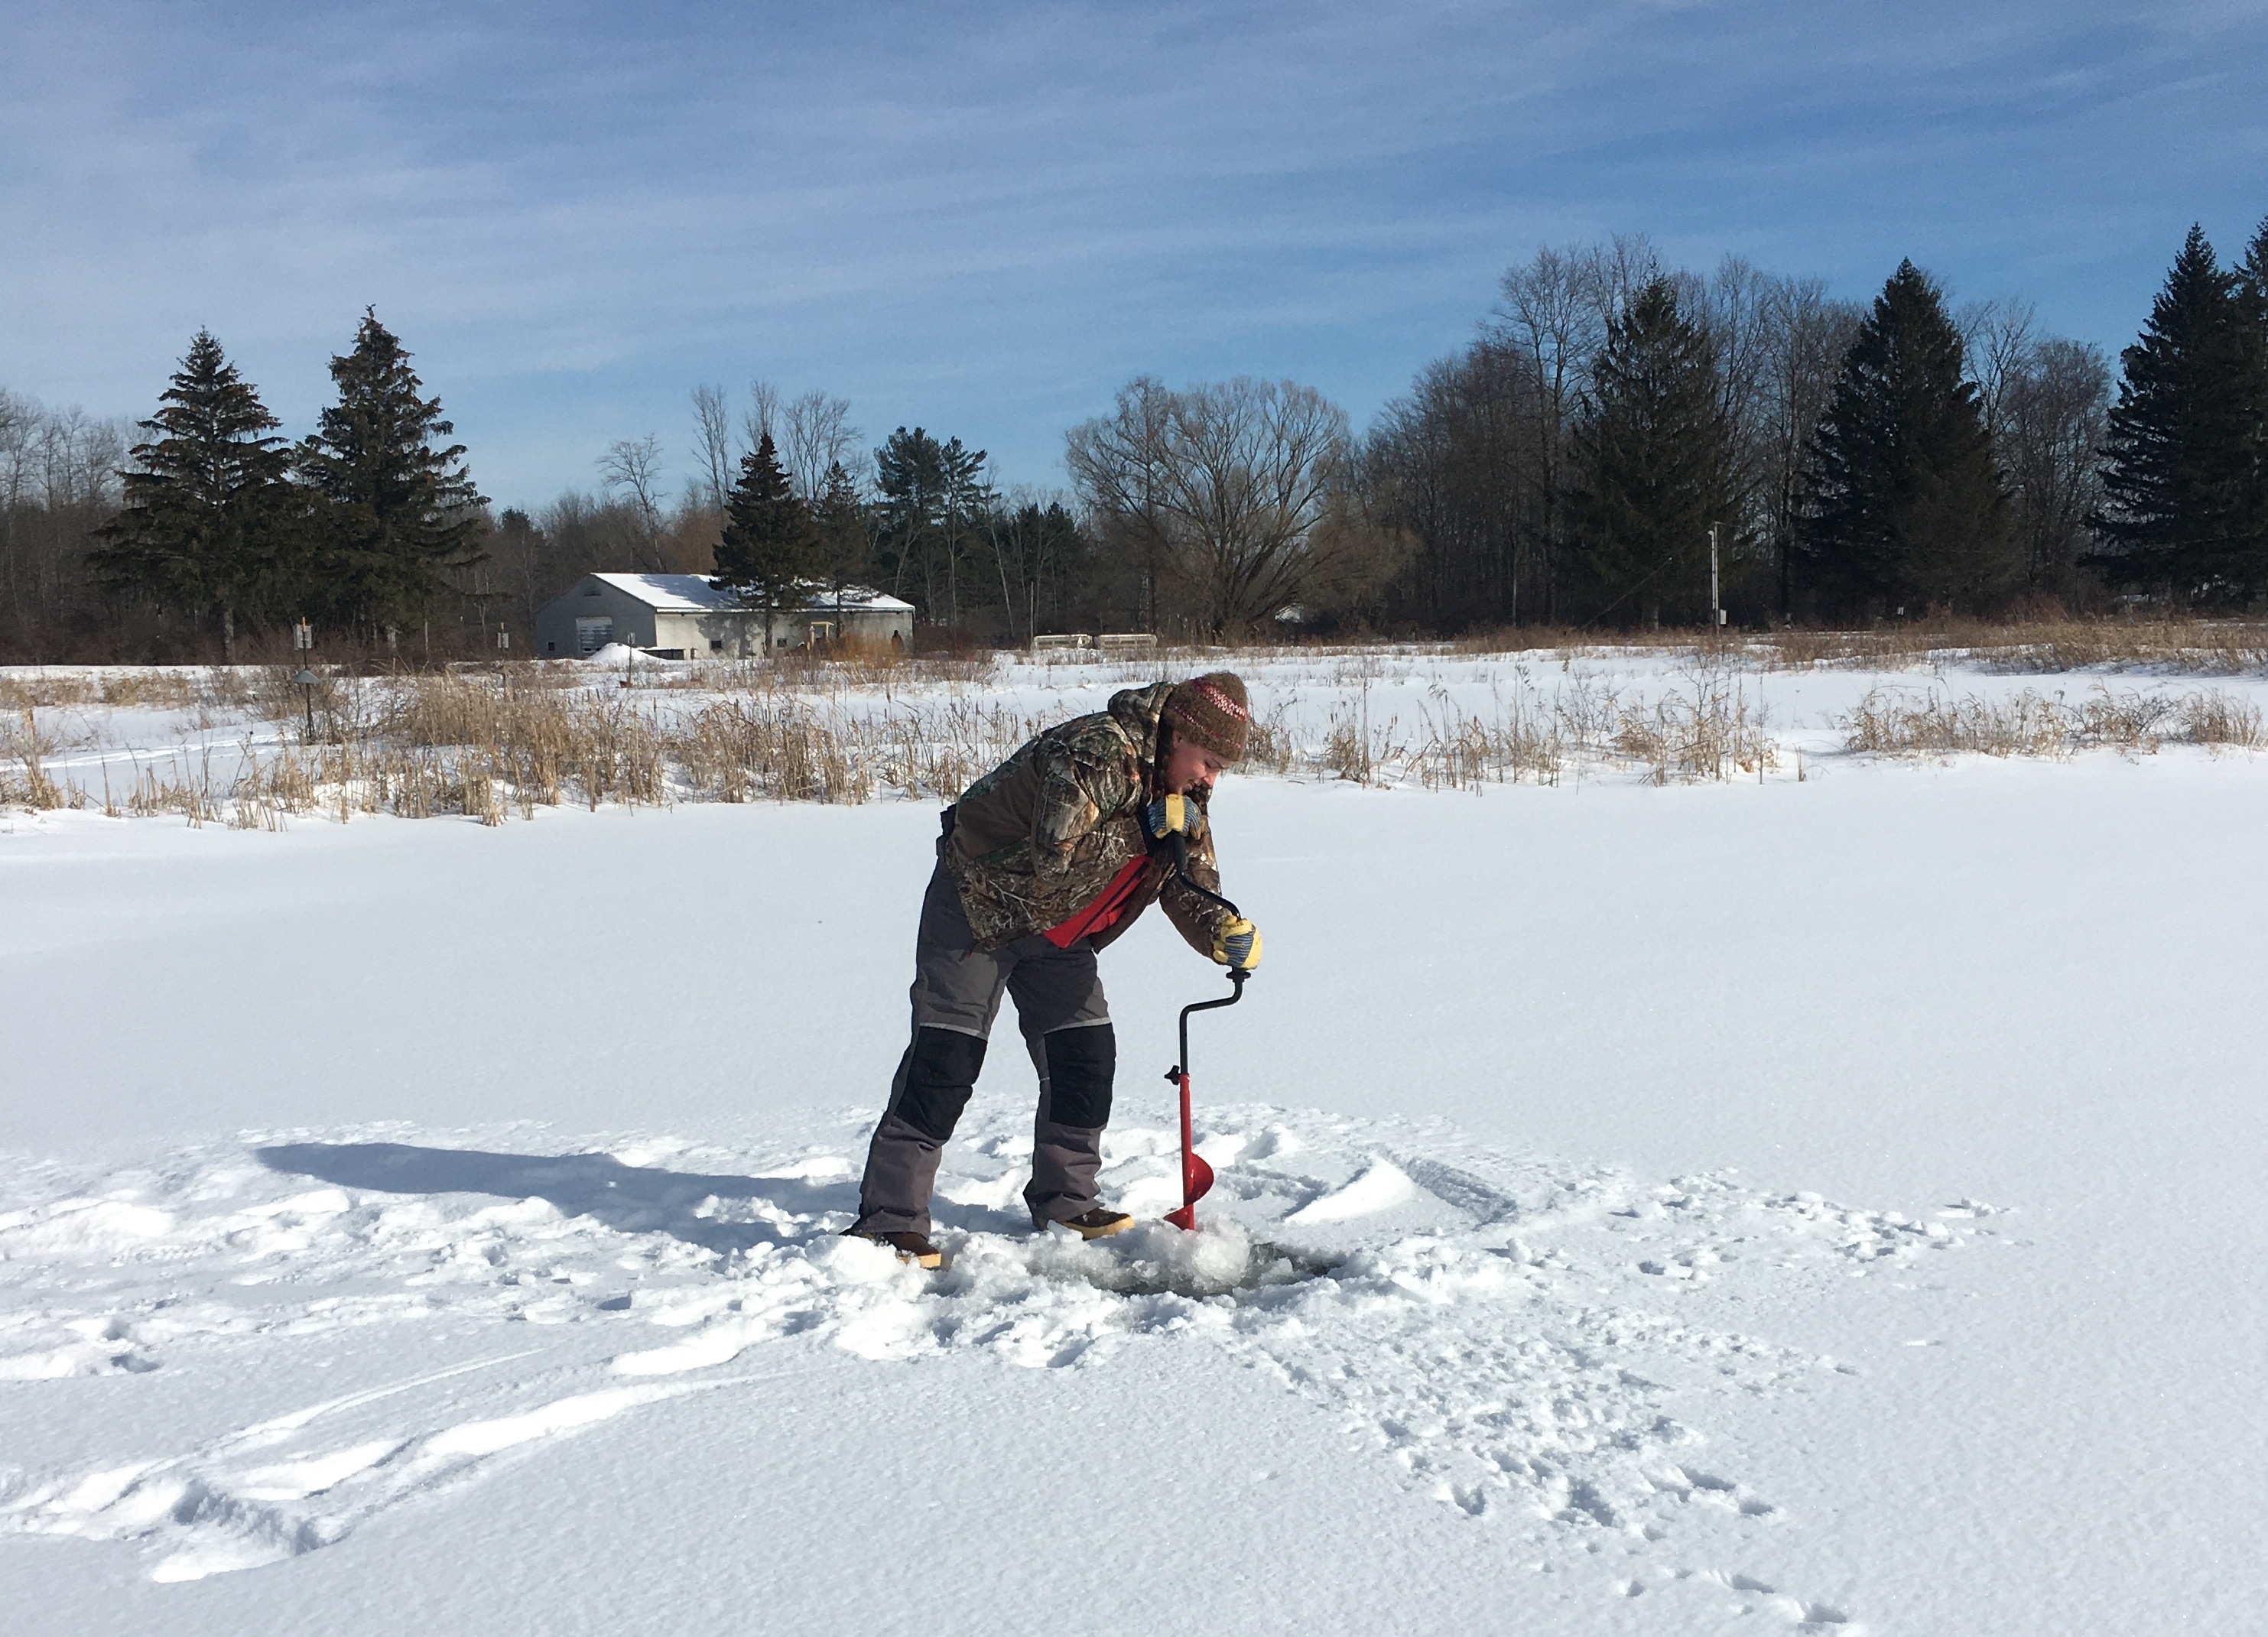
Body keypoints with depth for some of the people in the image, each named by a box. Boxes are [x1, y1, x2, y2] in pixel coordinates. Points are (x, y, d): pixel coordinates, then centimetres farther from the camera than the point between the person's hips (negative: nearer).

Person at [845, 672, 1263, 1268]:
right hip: (978, 907, -8)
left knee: (1087, 1054, 4)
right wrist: (1152, 828, -31)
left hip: (1057, 935, 8)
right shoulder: (1096, 752, -28)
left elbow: (1192, 889, 0)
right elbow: (1057, 852, -39)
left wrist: (1225, 935, -21)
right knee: (945, 1061, -13)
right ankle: (890, 1218, -8)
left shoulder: (1182, 795, -1)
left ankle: (1064, 1200, 19)